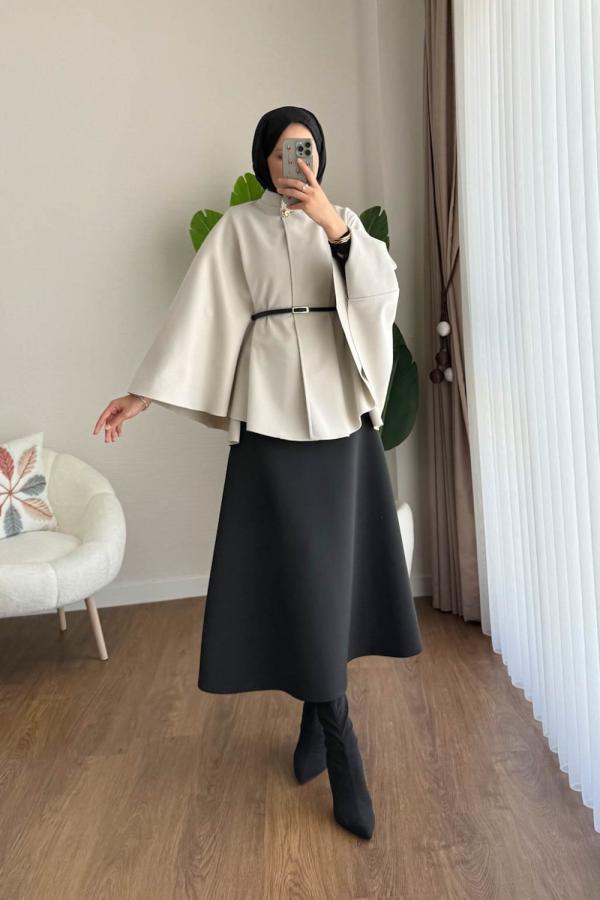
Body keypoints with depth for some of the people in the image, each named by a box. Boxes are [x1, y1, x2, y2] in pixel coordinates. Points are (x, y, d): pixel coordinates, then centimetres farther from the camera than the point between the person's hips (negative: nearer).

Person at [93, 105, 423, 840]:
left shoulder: (345, 222, 15)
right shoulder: (237, 227, 8)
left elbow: (382, 294, -2)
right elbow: (197, 311, 1)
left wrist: (334, 223, -15)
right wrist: (144, 391, -6)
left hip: (340, 403, 3)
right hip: (272, 406, -2)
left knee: (333, 558, 4)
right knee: (295, 564, -6)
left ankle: (316, 712, 23)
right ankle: (340, 747, 5)